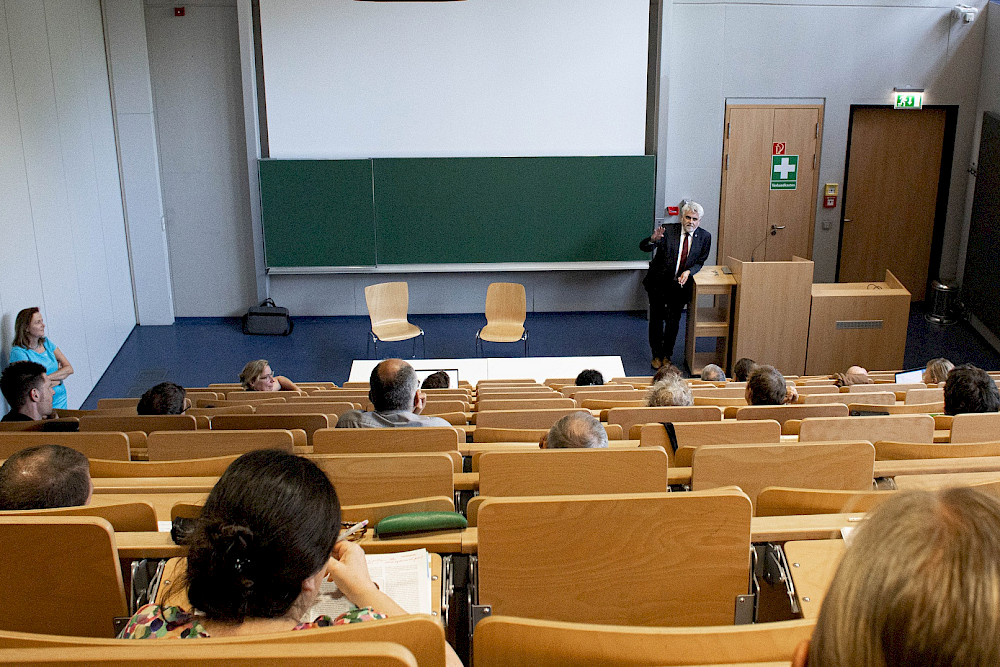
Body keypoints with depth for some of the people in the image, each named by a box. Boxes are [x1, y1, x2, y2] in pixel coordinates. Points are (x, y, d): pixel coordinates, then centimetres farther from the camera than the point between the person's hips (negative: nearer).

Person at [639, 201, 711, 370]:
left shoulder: (704, 237, -5)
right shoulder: (668, 231, -14)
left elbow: (700, 263, 3)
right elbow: (643, 247, -19)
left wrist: (688, 272, -18)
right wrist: (654, 239, -42)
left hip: (680, 285, 2)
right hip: (659, 284, -2)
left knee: (673, 321, 11)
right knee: (656, 320, 9)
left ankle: (667, 355, 28)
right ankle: (656, 356, 25)